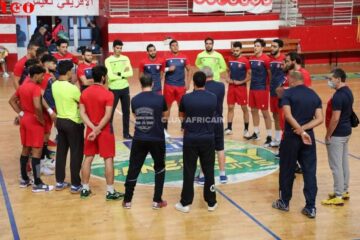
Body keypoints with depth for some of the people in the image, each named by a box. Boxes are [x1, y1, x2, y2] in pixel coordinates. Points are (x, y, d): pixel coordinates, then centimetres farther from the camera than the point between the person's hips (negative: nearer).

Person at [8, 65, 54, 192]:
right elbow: (37, 107, -33)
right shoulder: (36, 88, -20)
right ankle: (37, 184, 0)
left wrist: (20, 113, 11)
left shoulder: (22, 86, 8)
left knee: (26, 149, 17)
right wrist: (41, 119, -18)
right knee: (36, 151, -3)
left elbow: (12, 101, 18)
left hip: (24, 119, 9)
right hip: (34, 121, -9)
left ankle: (24, 179, 26)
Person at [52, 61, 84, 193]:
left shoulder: (54, 85, 1)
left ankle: (59, 182, 22)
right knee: (76, 153, 3)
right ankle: (75, 185, 8)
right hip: (73, 123, -7)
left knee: (61, 152, 14)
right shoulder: (72, 88, -21)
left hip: (60, 121, 7)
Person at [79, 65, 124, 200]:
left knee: (88, 158, 12)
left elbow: (82, 113, -3)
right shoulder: (108, 94, -15)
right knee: (108, 159, 1)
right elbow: (107, 116, -21)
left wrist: (93, 128, -9)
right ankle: (110, 192, 4)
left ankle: (85, 189, 18)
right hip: (105, 130, -5)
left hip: (90, 130, 5)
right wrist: (98, 129, -15)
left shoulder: (84, 93, 2)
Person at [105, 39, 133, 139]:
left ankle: (126, 133, 20)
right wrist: (124, 73, -12)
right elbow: (110, 76, -19)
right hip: (114, 89, -4)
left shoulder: (125, 58, 4)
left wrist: (119, 74, -16)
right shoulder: (108, 60, -8)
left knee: (126, 111, 10)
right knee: (110, 112, 2)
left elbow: (130, 73, -7)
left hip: (125, 88, 4)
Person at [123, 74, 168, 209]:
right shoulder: (160, 98, -8)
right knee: (159, 168, 17)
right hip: (157, 139, -2)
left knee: (133, 169, 12)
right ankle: (157, 201, 17)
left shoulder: (134, 100, -2)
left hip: (139, 139, 2)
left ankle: (127, 201, 18)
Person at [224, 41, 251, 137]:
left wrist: (241, 82, -17)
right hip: (231, 86, 5)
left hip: (241, 87, -5)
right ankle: (229, 128, 14)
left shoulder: (245, 61, -12)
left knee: (244, 108, 3)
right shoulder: (230, 60, 4)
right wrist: (228, 78, 0)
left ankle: (246, 129, 12)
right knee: (230, 107, 7)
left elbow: (250, 75, -9)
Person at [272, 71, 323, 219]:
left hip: (291, 136, -4)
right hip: (309, 137, 4)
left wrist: (301, 132, -17)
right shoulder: (314, 95, 8)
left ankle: (284, 202, 24)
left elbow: (288, 115, -18)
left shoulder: (288, 93, -6)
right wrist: (304, 129, -9)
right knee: (310, 172, 7)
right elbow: (319, 119, -1)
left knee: (287, 170, 11)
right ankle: (311, 207, 8)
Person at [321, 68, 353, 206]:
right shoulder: (348, 92, 8)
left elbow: (335, 119, -25)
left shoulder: (338, 96, -22)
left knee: (336, 165, -3)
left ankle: (338, 196, 3)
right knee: (344, 163, 17)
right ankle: (344, 191, 27)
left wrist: (328, 135, -15)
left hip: (337, 134, -10)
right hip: (346, 131, 10)